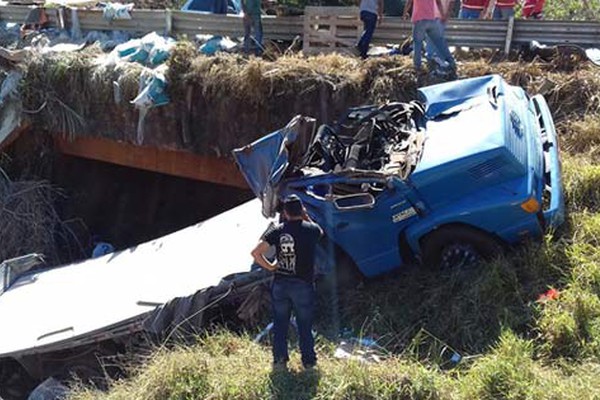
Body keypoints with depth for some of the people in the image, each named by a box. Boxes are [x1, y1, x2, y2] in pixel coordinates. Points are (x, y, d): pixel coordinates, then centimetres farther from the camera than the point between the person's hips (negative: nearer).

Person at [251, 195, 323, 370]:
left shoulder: (277, 231, -4)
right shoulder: (311, 230, -8)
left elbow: (256, 253, -9)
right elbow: (320, 232, 20)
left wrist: (270, 266, 2)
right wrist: (305, 216, 16)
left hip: (280, 284, 2)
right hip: (303, 284, -1)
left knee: (280, 323, 14)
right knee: (305, 324, 11)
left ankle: (279, 359, 17)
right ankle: (308, 361, 19)